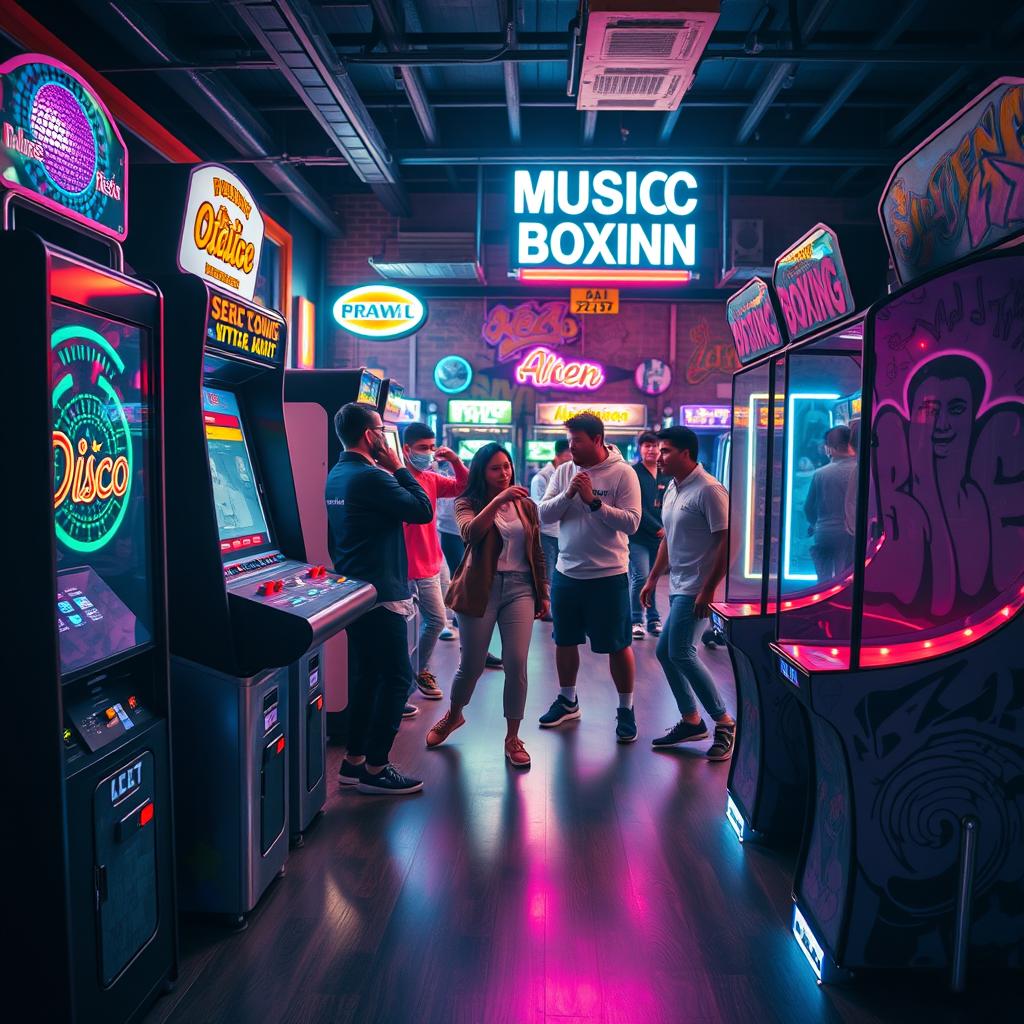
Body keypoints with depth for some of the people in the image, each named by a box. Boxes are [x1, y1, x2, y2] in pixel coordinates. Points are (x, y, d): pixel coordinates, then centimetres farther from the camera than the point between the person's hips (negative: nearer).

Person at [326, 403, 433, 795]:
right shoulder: (370, 477, -18)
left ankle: (354, 761, 26)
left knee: (365, 674, 17)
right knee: (396, 676, 0)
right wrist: (397, 468, -8)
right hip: (380, 594, -10)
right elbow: (423, 511, -15)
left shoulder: (337, 475, 11)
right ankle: (375, 769, 7)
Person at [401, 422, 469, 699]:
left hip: (429, 567, 8)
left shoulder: (432, 479, 9)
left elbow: (465, 488, 9)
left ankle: (420, 670, 37)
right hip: (405, 569, -8)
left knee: (437, 621, 19)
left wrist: (455, 461, -2)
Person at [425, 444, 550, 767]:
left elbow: (537, 553, 14)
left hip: (520, 589, 2)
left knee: (516, 664, -5)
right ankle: (453, 715, 38)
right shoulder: (469, 504, 0)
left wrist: (543, 594, 14)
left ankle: (512, 738, 13)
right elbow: (470, 533, -23)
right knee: (472, 665, 7)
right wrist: (497, 501, -31)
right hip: (482, 589, -2)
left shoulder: (526, 506, 9)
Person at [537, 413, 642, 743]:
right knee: (564, 641, 17)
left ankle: (626, 709, 24)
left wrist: (593, 500, -22)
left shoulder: (622, 473, -9)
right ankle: (567, 701, 36)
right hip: (566, 573, 5)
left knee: (618, 645, 6)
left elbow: (631, 522, -17)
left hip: (608, 575, -4)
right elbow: (543, 515, -3)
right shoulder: (563, 471, 3)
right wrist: (568, 494, -17)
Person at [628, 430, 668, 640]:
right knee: (641, 577, -10)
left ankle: (653, 620, 19)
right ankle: (635, 621, 2)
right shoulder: (633, 473, -5)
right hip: (638, 537, -5)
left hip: (660, 538, 5)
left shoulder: (665, 476, 12)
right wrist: (658, 529, -12)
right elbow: (637, 508, -11)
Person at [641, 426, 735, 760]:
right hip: (677, 584, 9)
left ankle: (724, 723, 4)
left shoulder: (708, 490, -15)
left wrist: (708, 590, -20)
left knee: (680, 652, -11)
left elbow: (727, 542, -19)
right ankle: (691, 721, 25)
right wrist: (652, 579, 19)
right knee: (665, 650, 10)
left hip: (695, 587, -9)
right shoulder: (672, 489, 11)